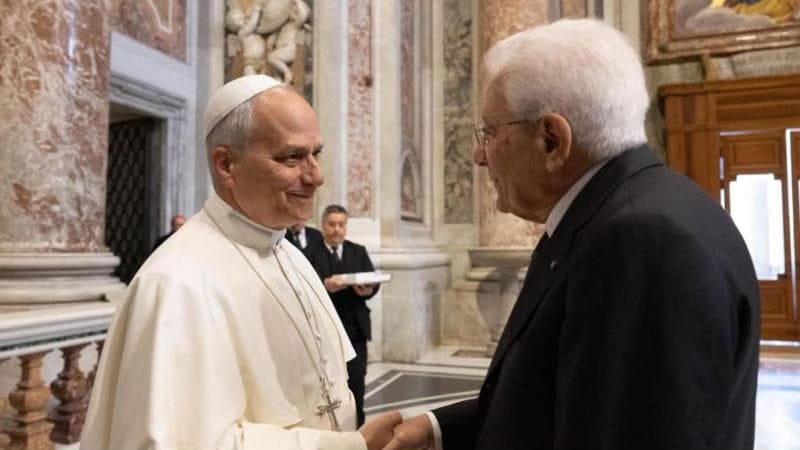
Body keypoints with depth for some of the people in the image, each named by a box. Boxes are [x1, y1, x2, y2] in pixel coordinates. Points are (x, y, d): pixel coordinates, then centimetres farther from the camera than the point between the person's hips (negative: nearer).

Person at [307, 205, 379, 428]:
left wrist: (368, 289, -20)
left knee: (356, 382, 7)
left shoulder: (359, 251, 12)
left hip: (355, 328, 3)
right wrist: (325, 286, -31)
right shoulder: (311, 253, -1)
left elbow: (373, 282, 2)